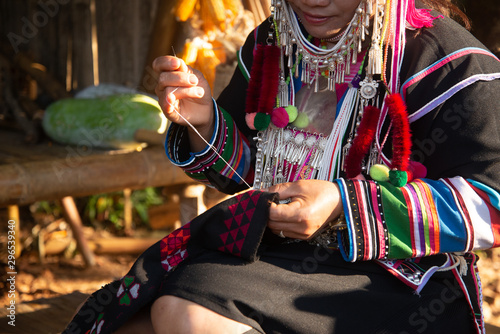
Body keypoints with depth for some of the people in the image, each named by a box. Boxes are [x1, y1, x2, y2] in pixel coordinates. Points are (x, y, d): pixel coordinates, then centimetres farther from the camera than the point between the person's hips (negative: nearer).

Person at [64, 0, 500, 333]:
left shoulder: (448, 64, -11)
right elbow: (243, 169, 19)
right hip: (266, 246, 6)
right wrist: (203, 123, -5)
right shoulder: (270, 45, 9)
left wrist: (345, 205, -22)